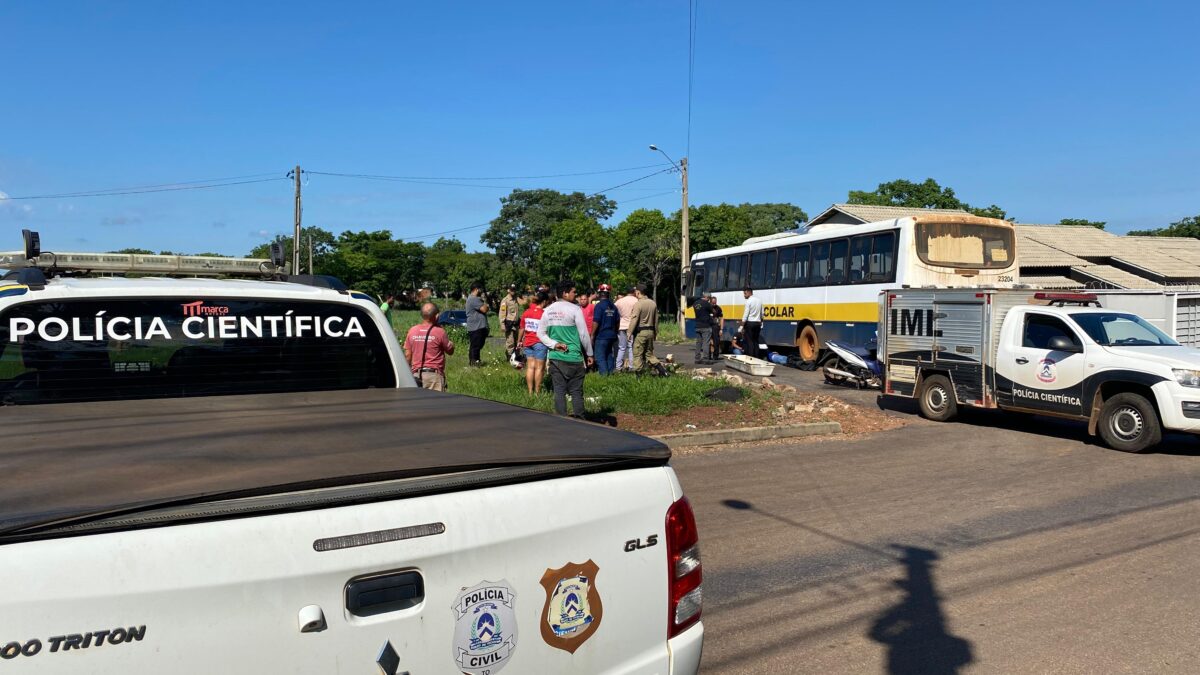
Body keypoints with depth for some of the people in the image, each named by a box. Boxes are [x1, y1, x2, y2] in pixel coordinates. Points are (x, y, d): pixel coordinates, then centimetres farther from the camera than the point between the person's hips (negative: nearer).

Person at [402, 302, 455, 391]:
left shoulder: (412, 331, 3)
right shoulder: (440, 332, -11)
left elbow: (407, 355, 8)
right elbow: (450, 350, 0)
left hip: (416, 374, 4)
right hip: (434, 374, -4)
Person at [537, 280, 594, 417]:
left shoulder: (548, 310, 7)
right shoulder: (575, 309, -9)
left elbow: (540, 333, 6)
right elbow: (584, 334, -8)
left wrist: (554, 344, -3)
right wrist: (589, 354, 1)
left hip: (555, 357, 4)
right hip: (574, 357, -4)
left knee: (559, 392, 7)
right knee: (576, 392, 3)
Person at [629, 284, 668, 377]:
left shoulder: (638, 304, -13)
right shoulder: (653, 303, 9)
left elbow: (634, 320, -16)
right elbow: (656, 320, 13)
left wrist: (629, 333, -12)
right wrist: (655, 332, 20)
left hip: (640, 332, -7)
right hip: (650, 331, 7)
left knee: (637, 354, 2)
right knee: (649, 353, 15)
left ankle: (638, 374, 3)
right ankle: (661, 369, 3)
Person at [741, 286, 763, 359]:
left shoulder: (749, 301, -10)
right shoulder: (759, 300, 10)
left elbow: (745, 315, -13)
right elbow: (762, 314, 12)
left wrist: (742, 326, -9)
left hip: (750, 323, -6)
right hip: (758, 323, 6)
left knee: (749, 342, -4)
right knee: (756, 342, 9)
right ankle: (756, 358, 7)